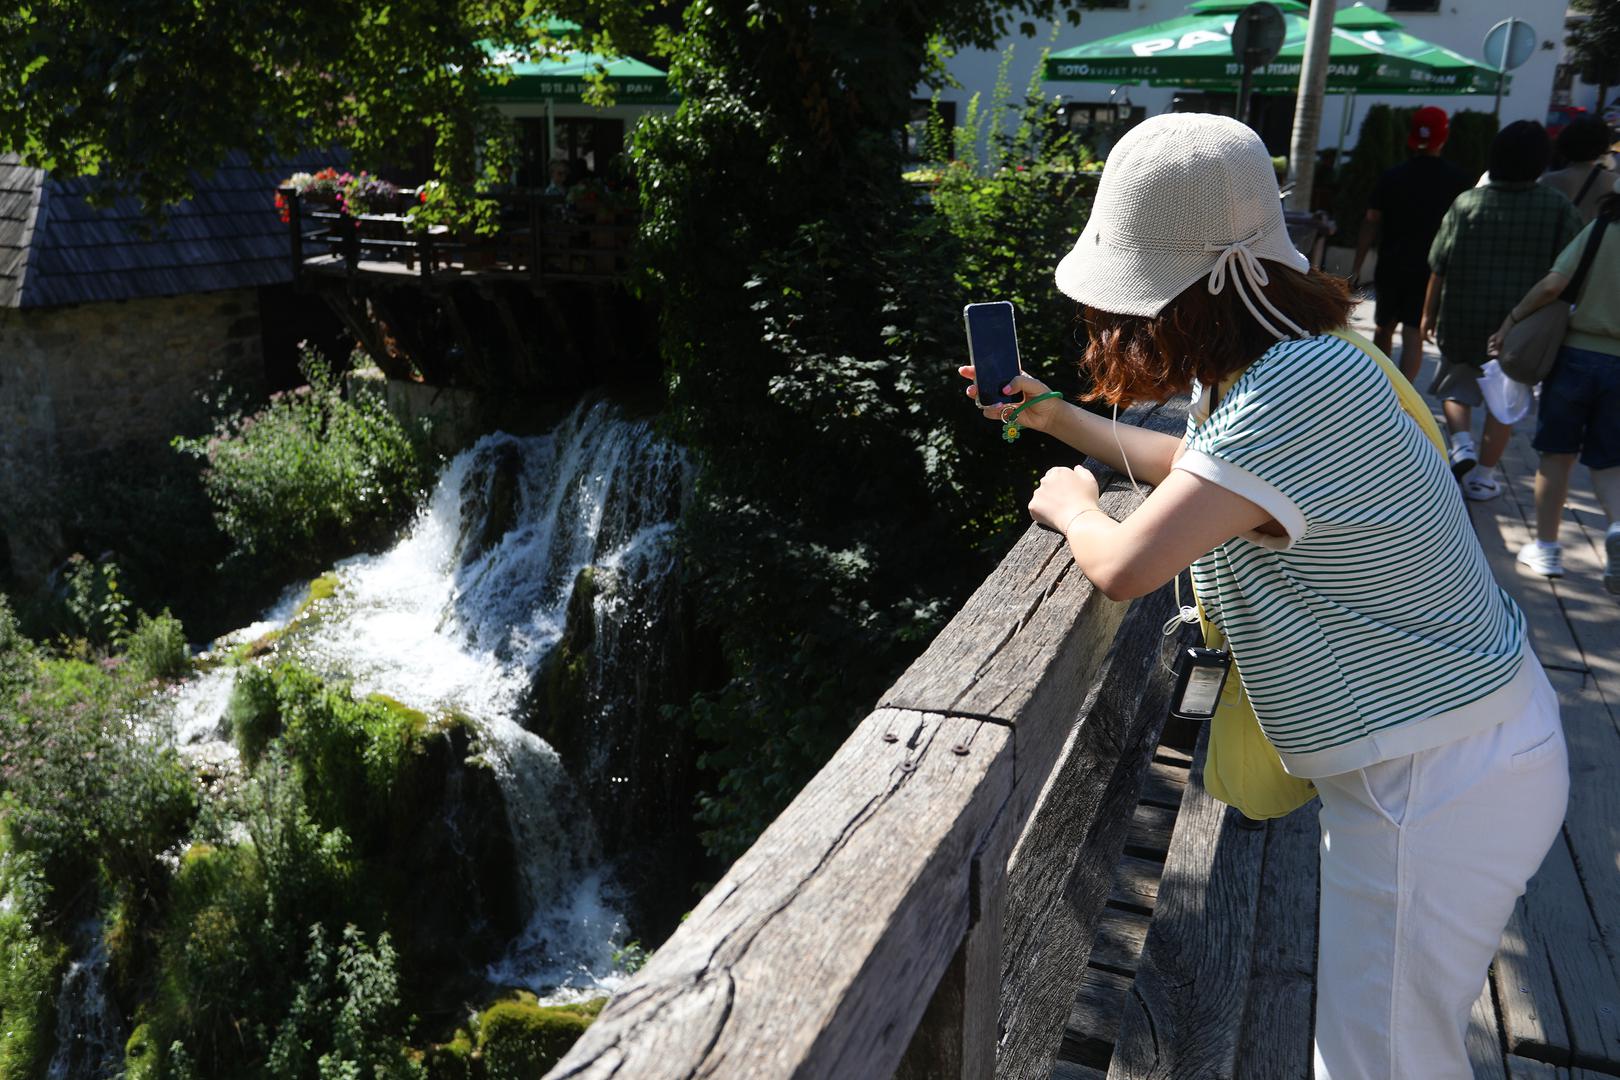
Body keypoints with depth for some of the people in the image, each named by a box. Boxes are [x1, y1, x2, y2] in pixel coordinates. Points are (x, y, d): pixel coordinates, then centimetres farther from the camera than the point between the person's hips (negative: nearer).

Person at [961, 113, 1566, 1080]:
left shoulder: (1299, 388, -31)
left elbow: (1126, 566, -33)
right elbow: (1192, 463, 22)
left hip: (1440, 778, -10)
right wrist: (1052, 414, 20)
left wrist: (1073, 506, -10)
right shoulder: (1267, 367, 2)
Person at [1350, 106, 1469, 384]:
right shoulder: (1456, 180, -1)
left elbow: (1371, 223, 0)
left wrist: (1357, 265, 4)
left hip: (1391, 267, 2)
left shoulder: (1391, 177, 0)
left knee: (1384, 328, 18)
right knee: (1413, 336, -3)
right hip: (1431, 270, -1)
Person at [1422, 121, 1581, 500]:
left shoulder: (1466, 202, -6)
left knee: (1456, 387, 21)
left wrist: (1429, 314, 9)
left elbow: (1439, 267, -3)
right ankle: (1482, 476, 15)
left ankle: (1461, 444, -2)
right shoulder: (1558, 207, -6)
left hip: (1462, 320, 0)